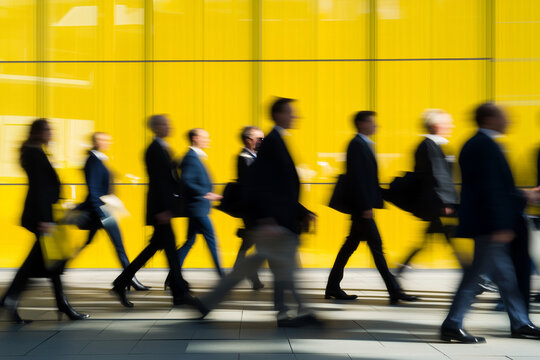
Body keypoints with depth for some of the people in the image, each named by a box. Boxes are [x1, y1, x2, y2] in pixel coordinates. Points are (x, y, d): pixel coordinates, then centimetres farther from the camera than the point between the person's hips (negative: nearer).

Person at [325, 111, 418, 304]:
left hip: (362, 205, 10)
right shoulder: (357, 145, -13)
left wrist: (369, 204, 16)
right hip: (361, 205, -10)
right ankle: (394, 291, -3)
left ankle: (333, 288, 18)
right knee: (376, 245, -6)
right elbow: (357, 178, -19)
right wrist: (366, 206, -22)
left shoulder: (364, 144, 18)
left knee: (351, 244, 12)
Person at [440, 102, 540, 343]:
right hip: (490, 224, -10)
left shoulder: (473, 144, 15)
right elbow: (492, 189, -21)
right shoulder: (487, 146, -16)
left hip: (485, 224, 10)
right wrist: (501, 226, -22)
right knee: (475, 273, -6)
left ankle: (520, 323, 25)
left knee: (505, 275, 16)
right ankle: (452, 326, -1)